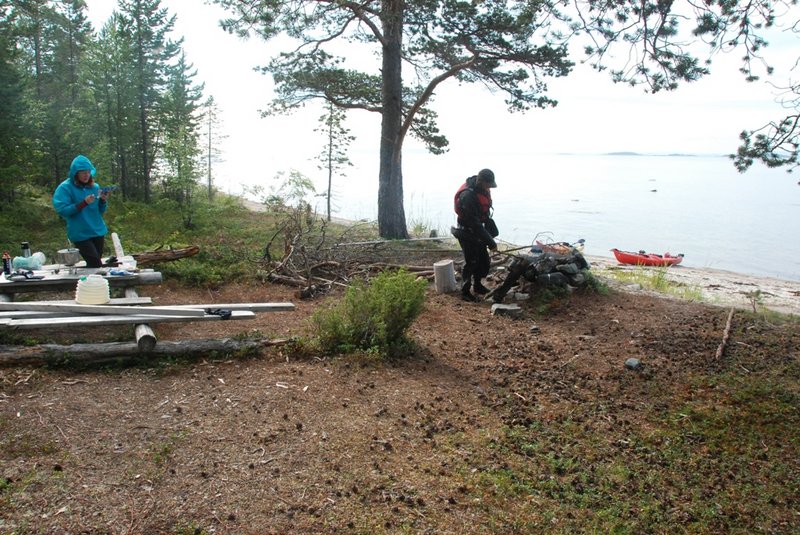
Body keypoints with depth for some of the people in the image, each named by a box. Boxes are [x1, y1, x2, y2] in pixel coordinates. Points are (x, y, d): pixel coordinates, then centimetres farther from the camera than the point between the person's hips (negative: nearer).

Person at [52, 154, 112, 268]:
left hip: (98, 231, 5)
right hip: (81, 234, -5)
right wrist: (84, 203, -23)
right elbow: (62, 210, -16)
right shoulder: (65, 188, -7)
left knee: (96, 264, 11)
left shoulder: (95, 187, 7)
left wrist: (103, 201, -9)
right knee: (95, 265, -14)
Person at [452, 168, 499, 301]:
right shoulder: (467, 196, -31)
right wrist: (490, 242, -28)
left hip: (478, 231, 8)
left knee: (483, 259, 15)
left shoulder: (482, 189, -3)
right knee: (471, 262, -3)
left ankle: (477, 285, 33)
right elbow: (475, 223, -30)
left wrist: (492, 230, 11)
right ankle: (465, 292, 10)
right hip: (467, 234, -8)